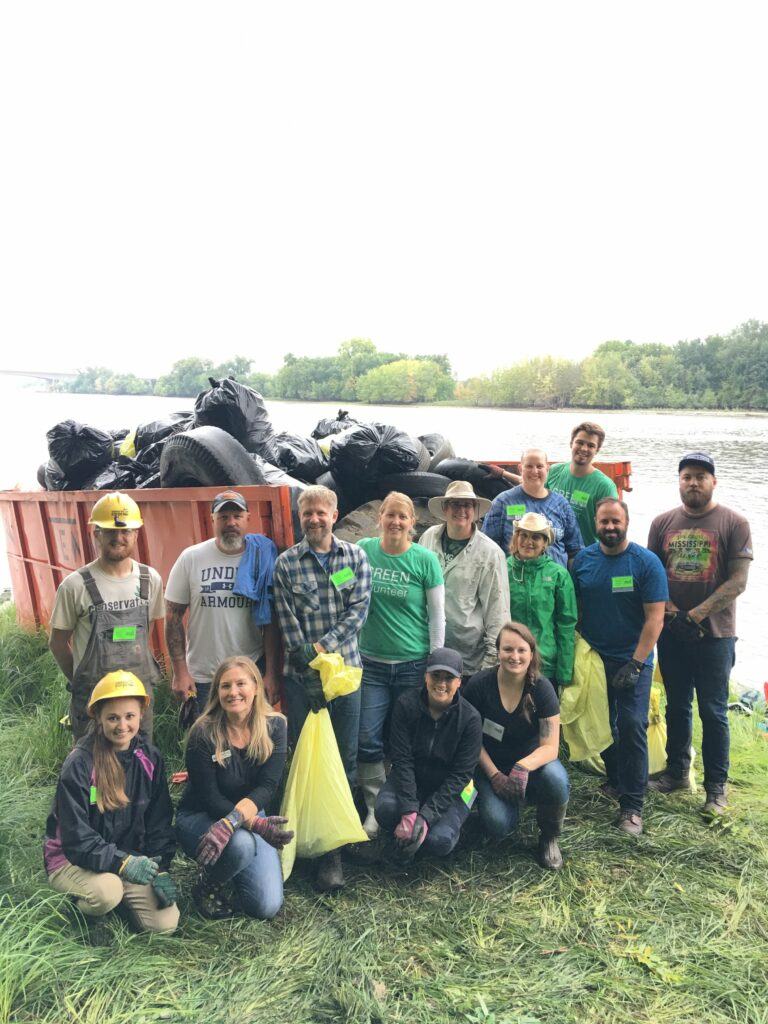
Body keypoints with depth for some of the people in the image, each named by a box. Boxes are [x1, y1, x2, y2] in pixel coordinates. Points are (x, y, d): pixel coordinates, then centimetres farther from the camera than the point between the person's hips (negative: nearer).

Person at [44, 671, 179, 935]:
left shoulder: (150, 757, -4)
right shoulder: (79, 764, -19)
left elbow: (160, 820, 2)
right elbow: (75, 838, -21)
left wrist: (161, 869, -9)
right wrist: (123, 863, -32)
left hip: (132, 859, 4)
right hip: (74, 860, -4)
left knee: (165, 922, -11)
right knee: (107, 892, -35)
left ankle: (120, 896, 16)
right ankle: (81, 906, 0)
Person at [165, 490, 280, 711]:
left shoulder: (262, 559, -3)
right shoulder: (191, 558, -5)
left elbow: (271, 622, -1)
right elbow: (173, 617, 0)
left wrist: (271, 674, -4)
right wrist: (180, 672, -4)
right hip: (202, 678, 0)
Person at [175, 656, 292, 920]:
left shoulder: (274, 726, -11)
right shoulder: (203, 734, -20)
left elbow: (267, 788, -17)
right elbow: (210, 797, -19)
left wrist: (232, 821, -35)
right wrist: (256, 824, -33)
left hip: (251, 815, 3)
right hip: (199, 817, -3)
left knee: (268, 906, -9)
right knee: (241, 844, -37)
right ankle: (207, 886, -2)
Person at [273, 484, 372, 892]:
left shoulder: (355, 557, 3)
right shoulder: (286, 563, -1)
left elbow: (360, 608, -4)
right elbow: (288, 624, -4)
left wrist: (323, 646, -14)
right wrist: (309, 669, -10)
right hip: (300, 674, -1)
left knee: (347, 757, 7)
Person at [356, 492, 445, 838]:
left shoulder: (425, 559, -7)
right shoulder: (363, 550, -1)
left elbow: (437, 616, -3)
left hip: (413, 663, -2)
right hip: (372, 663, 2)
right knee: (368, 739, 3)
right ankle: (374, 807, 21)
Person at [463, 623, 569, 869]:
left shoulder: (541, 688, -14)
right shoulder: (479, 685, -15)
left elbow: (550, 747, -14)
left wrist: (524, 766, -34)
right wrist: (494, 775, -16)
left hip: (532, 761, 1)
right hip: (492, 765, 0)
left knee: (556, 780, -33)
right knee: (499, 825, -25)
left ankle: (549, 837, -1)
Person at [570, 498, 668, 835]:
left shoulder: (647, 563, -9)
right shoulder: (582, 560, 0)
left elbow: (655, 618, -11)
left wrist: (635, 664, -17)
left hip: (633, 660, -3)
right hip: (592, 658, 4)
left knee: (631, 726, -8)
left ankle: (632, 805, 4)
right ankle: (615, 780, 35)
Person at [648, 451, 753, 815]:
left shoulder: (734, 523, -6)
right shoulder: (662, 522, 5)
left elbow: (737, 581, -10)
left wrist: (696, 615, -16)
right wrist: (672, 613, -8)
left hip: (714, 633, -3)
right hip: (671, 632, 3)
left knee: (713, 712, 4)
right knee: (677, 706, 15)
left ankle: (716, 786, 18)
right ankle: (677, 772, 30)